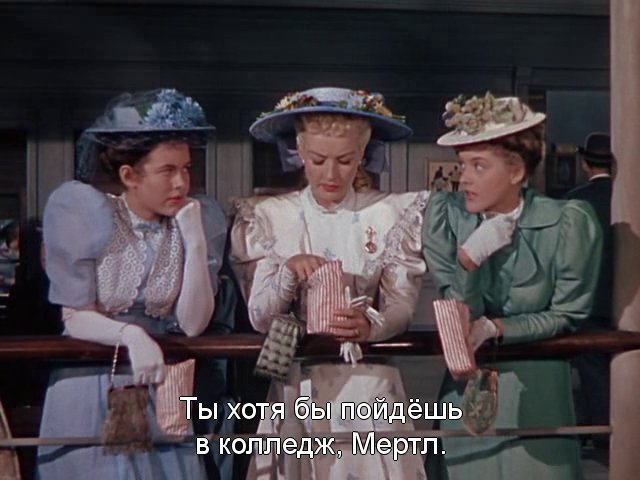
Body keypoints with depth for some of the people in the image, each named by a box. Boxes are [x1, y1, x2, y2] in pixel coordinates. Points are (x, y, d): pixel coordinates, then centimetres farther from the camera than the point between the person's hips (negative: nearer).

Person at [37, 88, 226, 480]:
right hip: (88, 387, -2)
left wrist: (194, 243, -21)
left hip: (160, 386, 2)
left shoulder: (202, 219, -7)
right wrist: (130, 334, -30)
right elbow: (76, 318, -12)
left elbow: (193, 325, -11)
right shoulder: (82, 211, -13)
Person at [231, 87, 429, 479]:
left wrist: (371, 326, -28)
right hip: (296, 384, 0)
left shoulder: (391, 214, -3)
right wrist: (289, 271, -24)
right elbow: (260, 318, -5)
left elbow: (402, 307, -6)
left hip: (368, 383, 0)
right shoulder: (269, 217, -2)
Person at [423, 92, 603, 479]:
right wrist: (468, 259, -30)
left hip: (537, 387, -1)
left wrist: (494, 328, -21)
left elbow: (566, 316, -8)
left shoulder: (569, 222, -17)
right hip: (467, 387, 2)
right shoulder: (444, 215, -13)